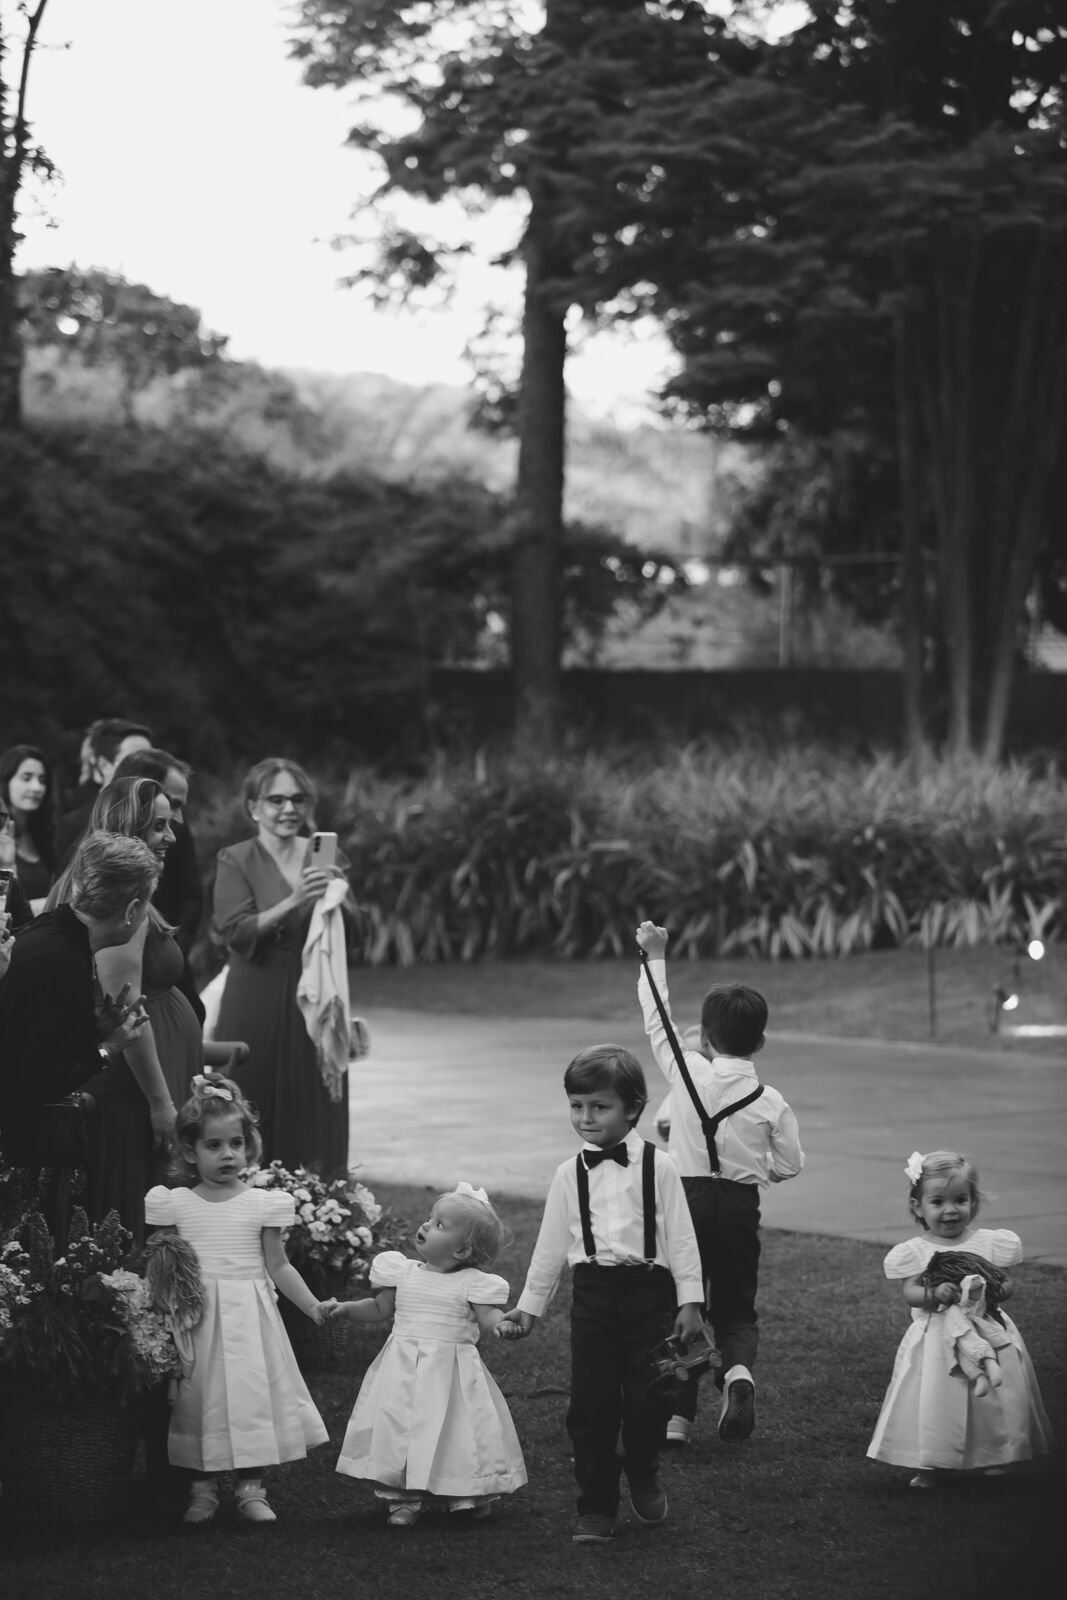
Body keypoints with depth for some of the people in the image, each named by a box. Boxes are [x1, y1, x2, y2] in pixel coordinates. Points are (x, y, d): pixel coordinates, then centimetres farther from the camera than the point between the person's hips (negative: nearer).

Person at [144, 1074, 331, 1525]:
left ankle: (251, 1488, 10)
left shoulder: (263, 1204, -1)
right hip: (196, 1318, 0)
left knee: (253, 1395, -1)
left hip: (249, 1317, 0)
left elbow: (278, 1266, 3)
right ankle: (202, 1489, 15)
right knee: (201, 1399, 3)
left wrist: (313, 1306, -3)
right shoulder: (175, 1204, 0)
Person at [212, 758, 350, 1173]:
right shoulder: (236, 861, -1)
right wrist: (292, 902, -24)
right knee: (255, 1125, -4)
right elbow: (236, 932, -14)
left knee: (313, 1125, 3)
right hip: (255, 1007, -3)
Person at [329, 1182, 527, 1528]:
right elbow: (380, 1309, 17)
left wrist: (503, 1323, -32)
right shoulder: (403, 1273, 7)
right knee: (398, 1431, -2)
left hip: (451, 1372, -3)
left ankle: (467, 1496, 16)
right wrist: (347, 1308, 5)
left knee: (456, 1432, -1)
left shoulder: (472, 1283, -4)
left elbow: (488, 1317, -10)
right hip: (405, 1372, 3)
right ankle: (403, 1499, 7)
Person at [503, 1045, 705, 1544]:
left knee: (648, 1398, -2)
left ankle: (643, 1478, 27)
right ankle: (595, 1509, 10)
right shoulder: (569, 1174, 7)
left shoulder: (658, 1167, -1)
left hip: (649, 1292, -2)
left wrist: (690, 1301, -3)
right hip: (593, 1293, 2)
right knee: (591, 1405, 0)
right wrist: (529, 1304, 16)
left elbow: (681, 1238, 0)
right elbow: (551, 1244, 14)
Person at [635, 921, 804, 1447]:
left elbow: (657, 1022, 3)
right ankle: (737, 1369, -19)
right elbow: (790, 1166, 3)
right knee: (736, 1307, 13)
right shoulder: (771, 1103, -4)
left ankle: (676, 1415, 6)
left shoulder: (688, 1073, -7)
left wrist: (655, 958, 14)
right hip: (741, 1207, 1)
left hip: (687, 1198, -1)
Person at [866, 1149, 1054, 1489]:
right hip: (937, 1338, -1)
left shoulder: (989, 1243, 1)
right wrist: (935, 1294, -28)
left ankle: (993, 1457, 23)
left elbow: (1008, 1284, 4)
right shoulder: (915, 1252, -3)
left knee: (993, 1398, 5)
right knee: (933, 1403, -4)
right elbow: (910, 1293, -8)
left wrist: (996, 1289, -18)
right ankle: (928, 1468, 5)